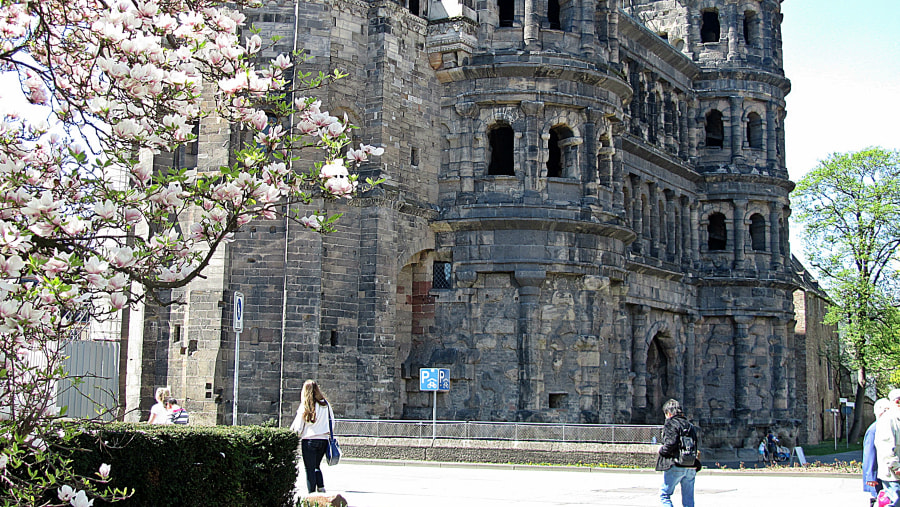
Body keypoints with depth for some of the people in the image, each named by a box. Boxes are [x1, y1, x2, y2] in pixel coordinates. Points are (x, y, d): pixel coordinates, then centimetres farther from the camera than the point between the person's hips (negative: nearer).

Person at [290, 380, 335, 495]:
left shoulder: (305, 406, -8)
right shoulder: (325, 404, 1)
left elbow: (298, 427, -5)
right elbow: (332, 421, 8)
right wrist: (328, 433, 22)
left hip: (309, 440, -4)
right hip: (323, 439, 4)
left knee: (310, 468, 4)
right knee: (316, 466, 19)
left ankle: (312, 493, 3)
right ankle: (321, 487, 5)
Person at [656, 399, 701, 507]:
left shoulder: (670, 424, -6)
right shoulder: (690, 425, 16)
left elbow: (671, 444, -19)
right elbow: (698, 444, 13)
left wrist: (662, 450, -1)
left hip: (676, 466, -7)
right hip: (692, 467, 7)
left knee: (664, 494, 1)